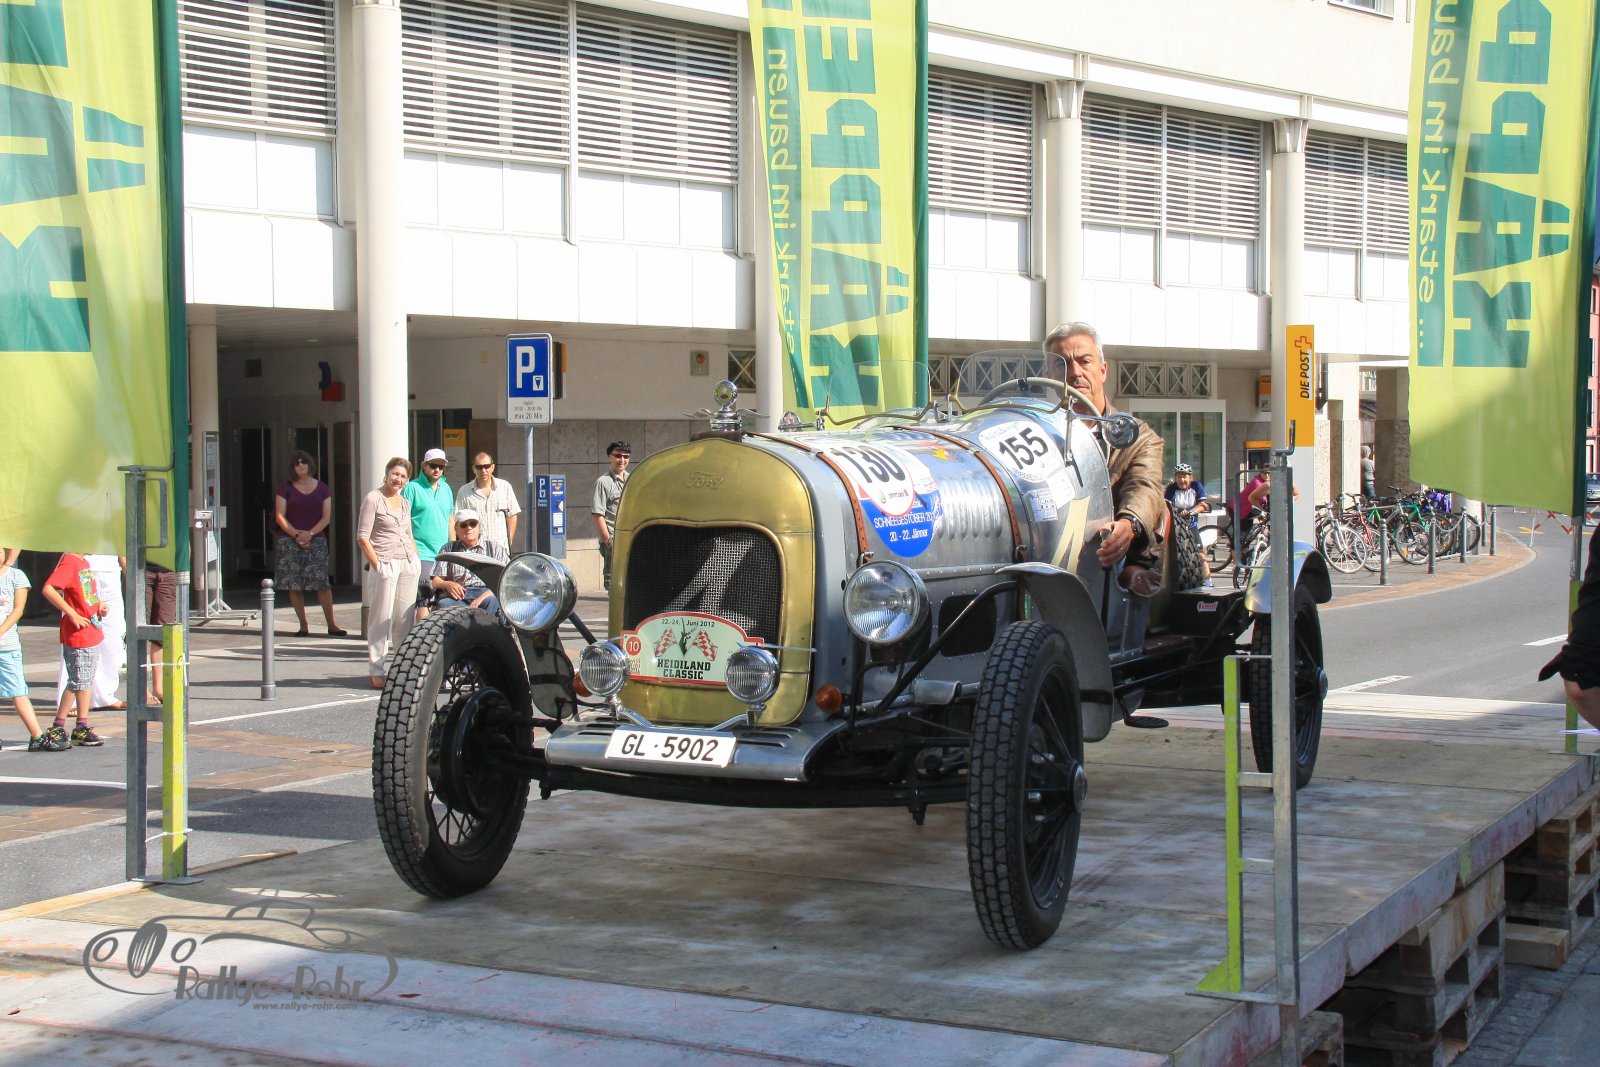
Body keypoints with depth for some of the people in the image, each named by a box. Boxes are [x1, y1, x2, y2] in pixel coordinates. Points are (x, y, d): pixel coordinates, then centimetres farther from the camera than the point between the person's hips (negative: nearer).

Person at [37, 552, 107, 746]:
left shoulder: (84, 562, 11)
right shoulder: (69, 562, -16)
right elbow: (48, 589, -28)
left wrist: (98, 605, 7)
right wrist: (72, 614, -26)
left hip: (93, 634, 9)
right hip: (77, 636, -9)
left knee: (85, 682, 12)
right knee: (77, 683, -4)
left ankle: (82, 727, 18)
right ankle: (57, 727, 5)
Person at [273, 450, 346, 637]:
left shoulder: (322, 488, 8)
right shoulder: (286, 487, 5)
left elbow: (326, 517, 3)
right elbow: (280, 516, 0)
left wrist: (310, 533, -11)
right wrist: (296, 534, -13)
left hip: (316, 540, 0)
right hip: (290, 540, 0)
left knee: (322, 583, -6)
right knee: (294, 585, -1)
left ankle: (331, 625, -2)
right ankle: (303, 625, 5)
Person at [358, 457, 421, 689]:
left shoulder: (405, 502, 17)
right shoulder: (373, 499, -3)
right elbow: (363, 537, -7)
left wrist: (416, 561, 11)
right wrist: (377, 565, -12)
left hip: (408, 564, 6)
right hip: (385, 564, -6)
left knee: (406, 618, 6)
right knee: (381, 618, -5)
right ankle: (376, 670, -1)